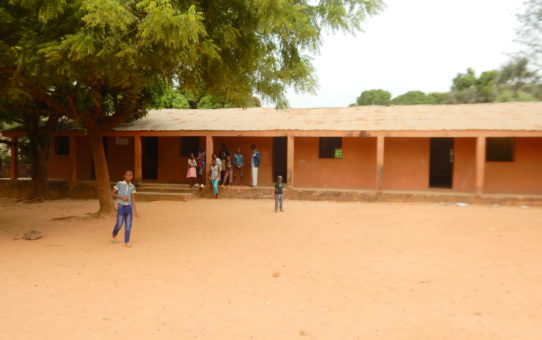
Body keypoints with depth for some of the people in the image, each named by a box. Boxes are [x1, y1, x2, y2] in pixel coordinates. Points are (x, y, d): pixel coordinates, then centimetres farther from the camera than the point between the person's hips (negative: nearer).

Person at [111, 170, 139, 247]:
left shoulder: (132, 187, 3)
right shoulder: (119, 184, -6)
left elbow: (133, 199, 5)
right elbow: (113, 194, 0)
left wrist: (135, 210, 1)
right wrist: (121, 197, -16)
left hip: (129, 207, 3)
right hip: (121, 207, -2)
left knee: (128, 225, 0)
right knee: (119, 224, -4)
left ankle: (127, 241, 12)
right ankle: (114, 235, 28)